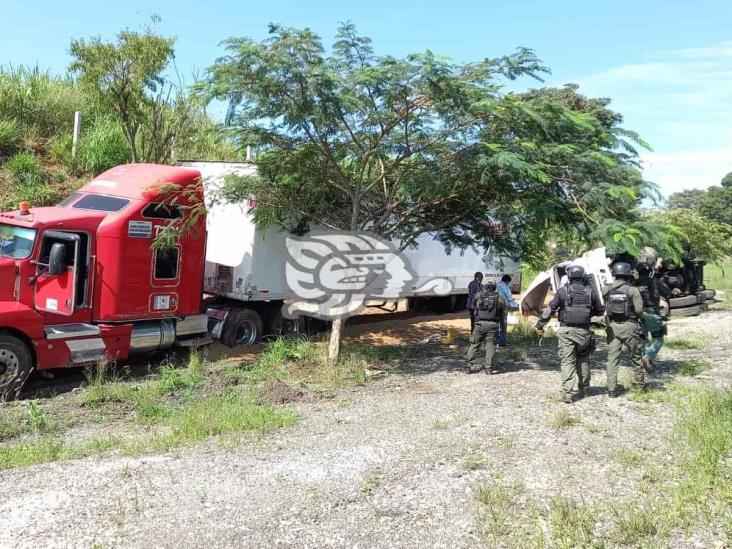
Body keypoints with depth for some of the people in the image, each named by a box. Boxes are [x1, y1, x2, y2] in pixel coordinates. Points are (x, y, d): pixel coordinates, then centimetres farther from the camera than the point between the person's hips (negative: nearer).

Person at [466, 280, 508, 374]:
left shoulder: (478, 296, 3)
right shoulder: (498, 298, 2)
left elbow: (473, 307, 14)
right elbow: (506, 309, 12)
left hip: (480, 323, 0)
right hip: (492, 324, 0)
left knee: (474, 344, 10)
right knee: (490, 344, 6)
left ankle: (471, 365, 11)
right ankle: (489, 367, 2)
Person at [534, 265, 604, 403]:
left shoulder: (563, 291, -3)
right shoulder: (590, 291, 2)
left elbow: (550, 309, -4)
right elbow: (599, 310, 10)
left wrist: (540, 325, 1)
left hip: (566, 330, -2)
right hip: (584, 331, 2)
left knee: (567, 362, -2)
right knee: (583, 360, 19)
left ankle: (568, 393, -9)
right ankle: (583, 389, 29)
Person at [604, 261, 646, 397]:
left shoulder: (609, 290, 3)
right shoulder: (632, 290, -9)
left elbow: (605, 310, 7)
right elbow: (639, 310, -11)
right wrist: (640, 319, 7)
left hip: (613, 326, 3)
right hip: (629, 326, -3)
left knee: (612, 358, 4)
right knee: (636, 356, 16)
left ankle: (612, 389, 2)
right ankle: (639, 383, 30)